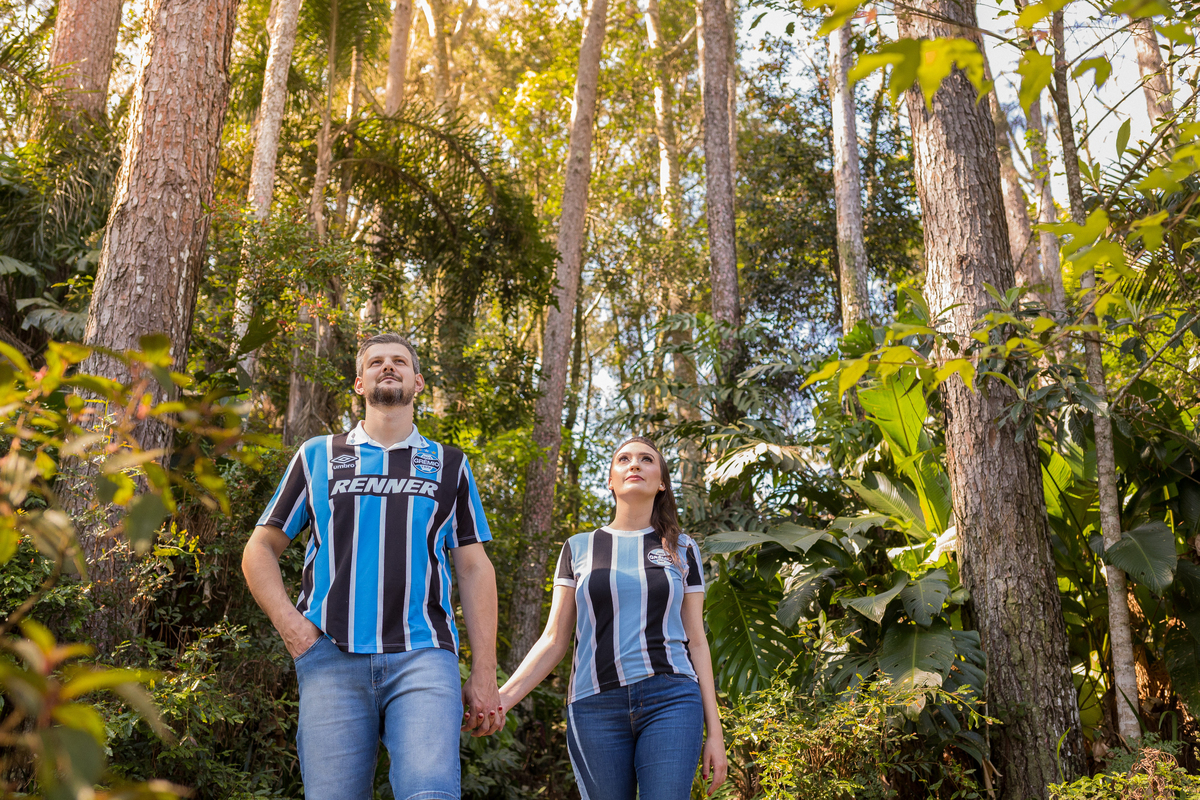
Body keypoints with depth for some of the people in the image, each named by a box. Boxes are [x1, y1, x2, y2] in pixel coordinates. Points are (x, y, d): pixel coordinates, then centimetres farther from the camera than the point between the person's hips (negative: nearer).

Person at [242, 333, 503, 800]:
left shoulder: (450, 466, 19)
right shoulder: (318, 456, 18)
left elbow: (474, 570, 15)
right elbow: (261, 549, 18)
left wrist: (484, 674, 7)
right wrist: (288, 622, 0)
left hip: (423, 656, 0)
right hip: (332, 657, 1)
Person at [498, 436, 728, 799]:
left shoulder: (682, 549, 12)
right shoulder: (578, 548, 12)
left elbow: (696, 641, 11)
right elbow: (554, 640, 8)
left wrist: (714, 731, 5)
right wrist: (502, 697, -6)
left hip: (670, 701, 0)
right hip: (596, 705, 1)